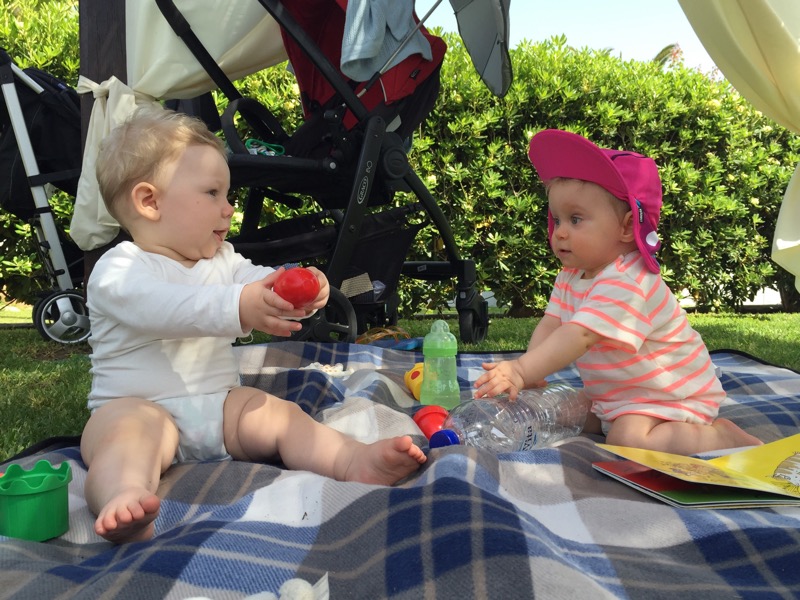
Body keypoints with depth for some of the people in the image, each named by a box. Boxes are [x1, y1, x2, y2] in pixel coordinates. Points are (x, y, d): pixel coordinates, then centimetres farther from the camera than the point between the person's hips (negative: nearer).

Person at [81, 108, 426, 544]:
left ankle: (353, 460, -36)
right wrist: (237, 308, -43)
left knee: (277, 412, -18)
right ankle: (123, 500, -62)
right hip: (138, 406, -5)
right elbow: (162, 308, -26)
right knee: (130, 429, -35)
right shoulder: (117, 270, -5)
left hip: (217, 407, 5)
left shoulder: (222, 261, 19)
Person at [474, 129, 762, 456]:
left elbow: (578, 336, -40)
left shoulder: (625, 283, -29)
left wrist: (523, 371, -48)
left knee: (627, 438, -29)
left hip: (669, 396, -10)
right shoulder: (571, 276, 2)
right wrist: (527, 371, -24)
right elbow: (551, 324, -7)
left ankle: (722, 436, -6)